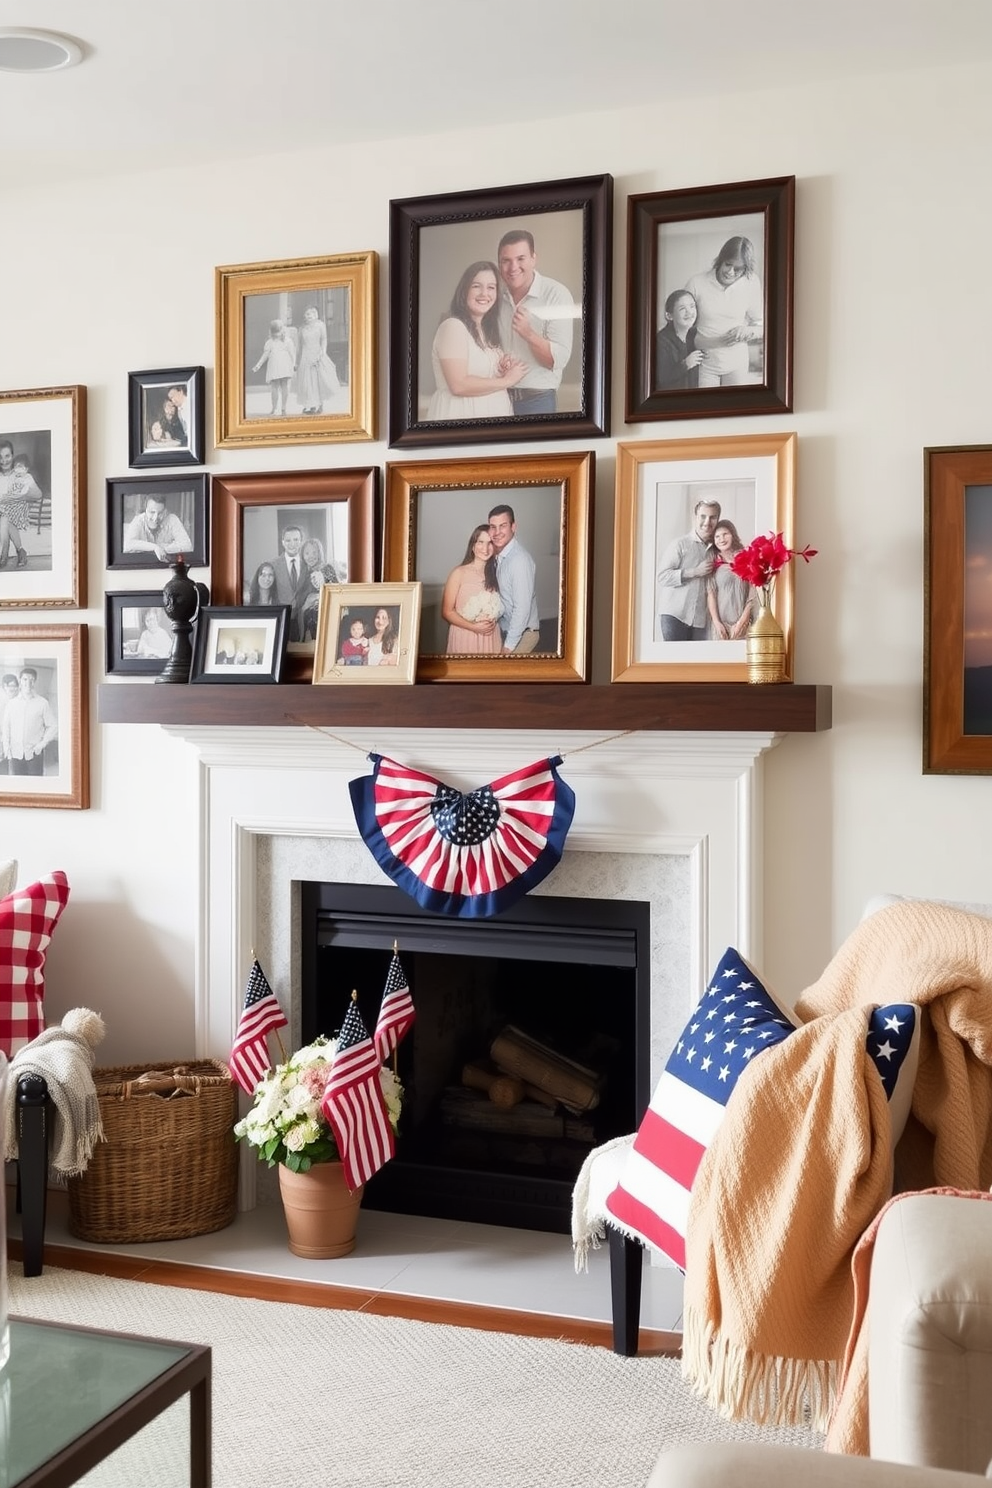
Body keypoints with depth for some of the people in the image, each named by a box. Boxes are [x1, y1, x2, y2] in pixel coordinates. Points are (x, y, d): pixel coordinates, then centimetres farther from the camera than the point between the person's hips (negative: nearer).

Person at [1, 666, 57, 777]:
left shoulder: (42, 703, 1)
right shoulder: (12, 704, 8)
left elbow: (52, 726, 3)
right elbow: (6, 727, 10)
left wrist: (43, 744, -6)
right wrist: (7, 749, 2)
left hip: (34, 754, -2)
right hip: (15, 754, 2)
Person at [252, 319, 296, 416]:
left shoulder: (287, 341, 6)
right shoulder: (269, 342, 11)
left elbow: (292, 353, 4)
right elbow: (265, 355, 9)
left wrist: (294, 364, -9)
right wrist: (258, 365, 2)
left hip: (285, 366, -2)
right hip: (273, 367, 2)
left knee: (284, 386, -4)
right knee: (274, 387, -1)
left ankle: (283, 408, 4)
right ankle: (274, 409, 6)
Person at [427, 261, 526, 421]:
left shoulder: (488, 328, 13)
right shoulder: (452, 326, -13)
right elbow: (459, 385, -22)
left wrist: (505, 368, 3)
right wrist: (507, 380, -13)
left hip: (494, 412, 8)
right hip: (462, 413, -8)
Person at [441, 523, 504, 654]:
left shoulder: (495, 573, 8)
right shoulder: (459, 573, -5)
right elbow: (447, 612, -6)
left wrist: (492, 621, -2)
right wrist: (473, 627, -15)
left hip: (491, 638, 4)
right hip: (464, 637, -4)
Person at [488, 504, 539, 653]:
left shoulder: (520, 560, -24)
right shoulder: (500, 555, 4)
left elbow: (522, 608, -25)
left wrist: (508, 646, -22)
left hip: (522, 633, -8)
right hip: (509, 630, 8)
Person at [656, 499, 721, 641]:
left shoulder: (716, 551, 15)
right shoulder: (679, 544, 0)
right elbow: (663, 577, -9)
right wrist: (695, 572, -14)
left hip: (701, 618, 4)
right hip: (675, 615, -4)